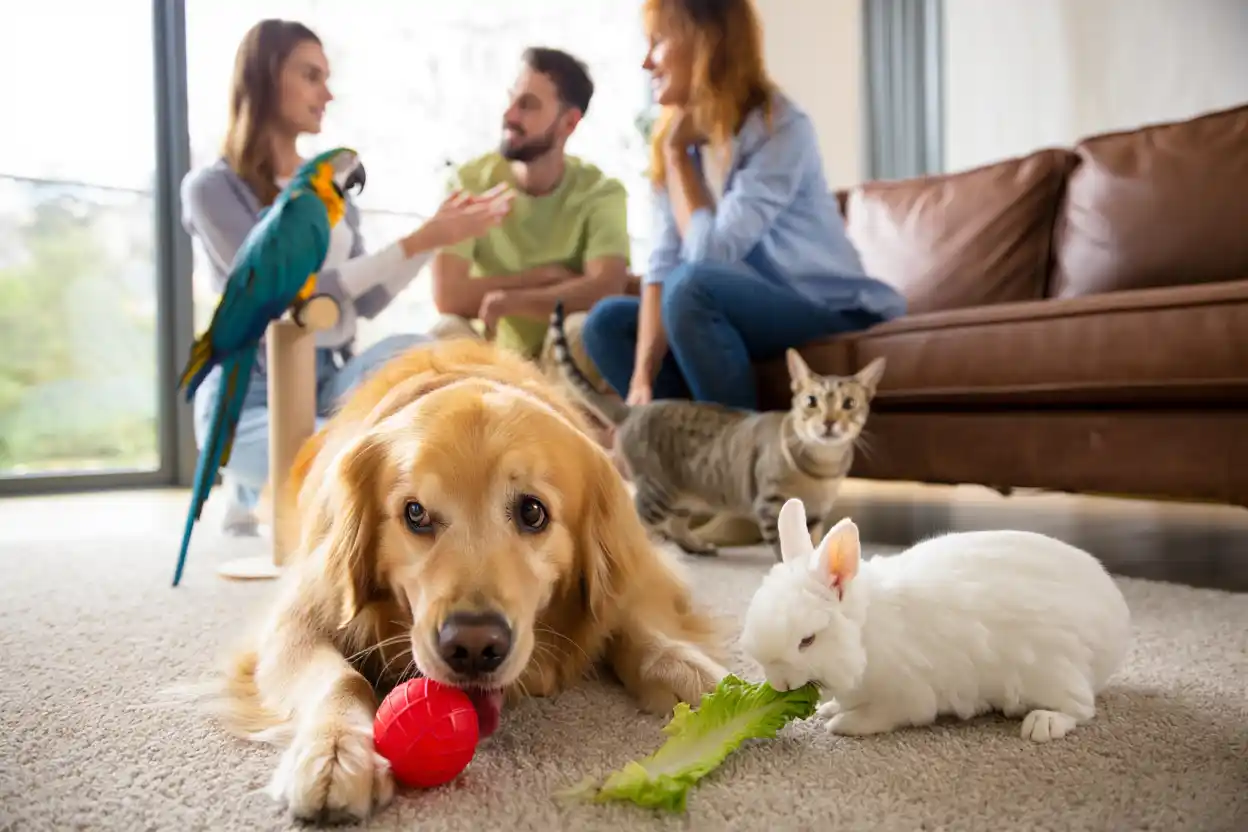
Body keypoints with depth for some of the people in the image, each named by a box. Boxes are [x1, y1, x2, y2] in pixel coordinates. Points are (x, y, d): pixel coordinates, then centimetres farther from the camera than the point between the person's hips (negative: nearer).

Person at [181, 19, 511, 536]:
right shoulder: (211, 188, -7)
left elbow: (367, 303, 6)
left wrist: (436, 236, -6)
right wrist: (417, 241, -21)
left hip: (331, 382, 5)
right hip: (250, 397, -5)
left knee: (409, 355, -30)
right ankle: (255, 488, 1)